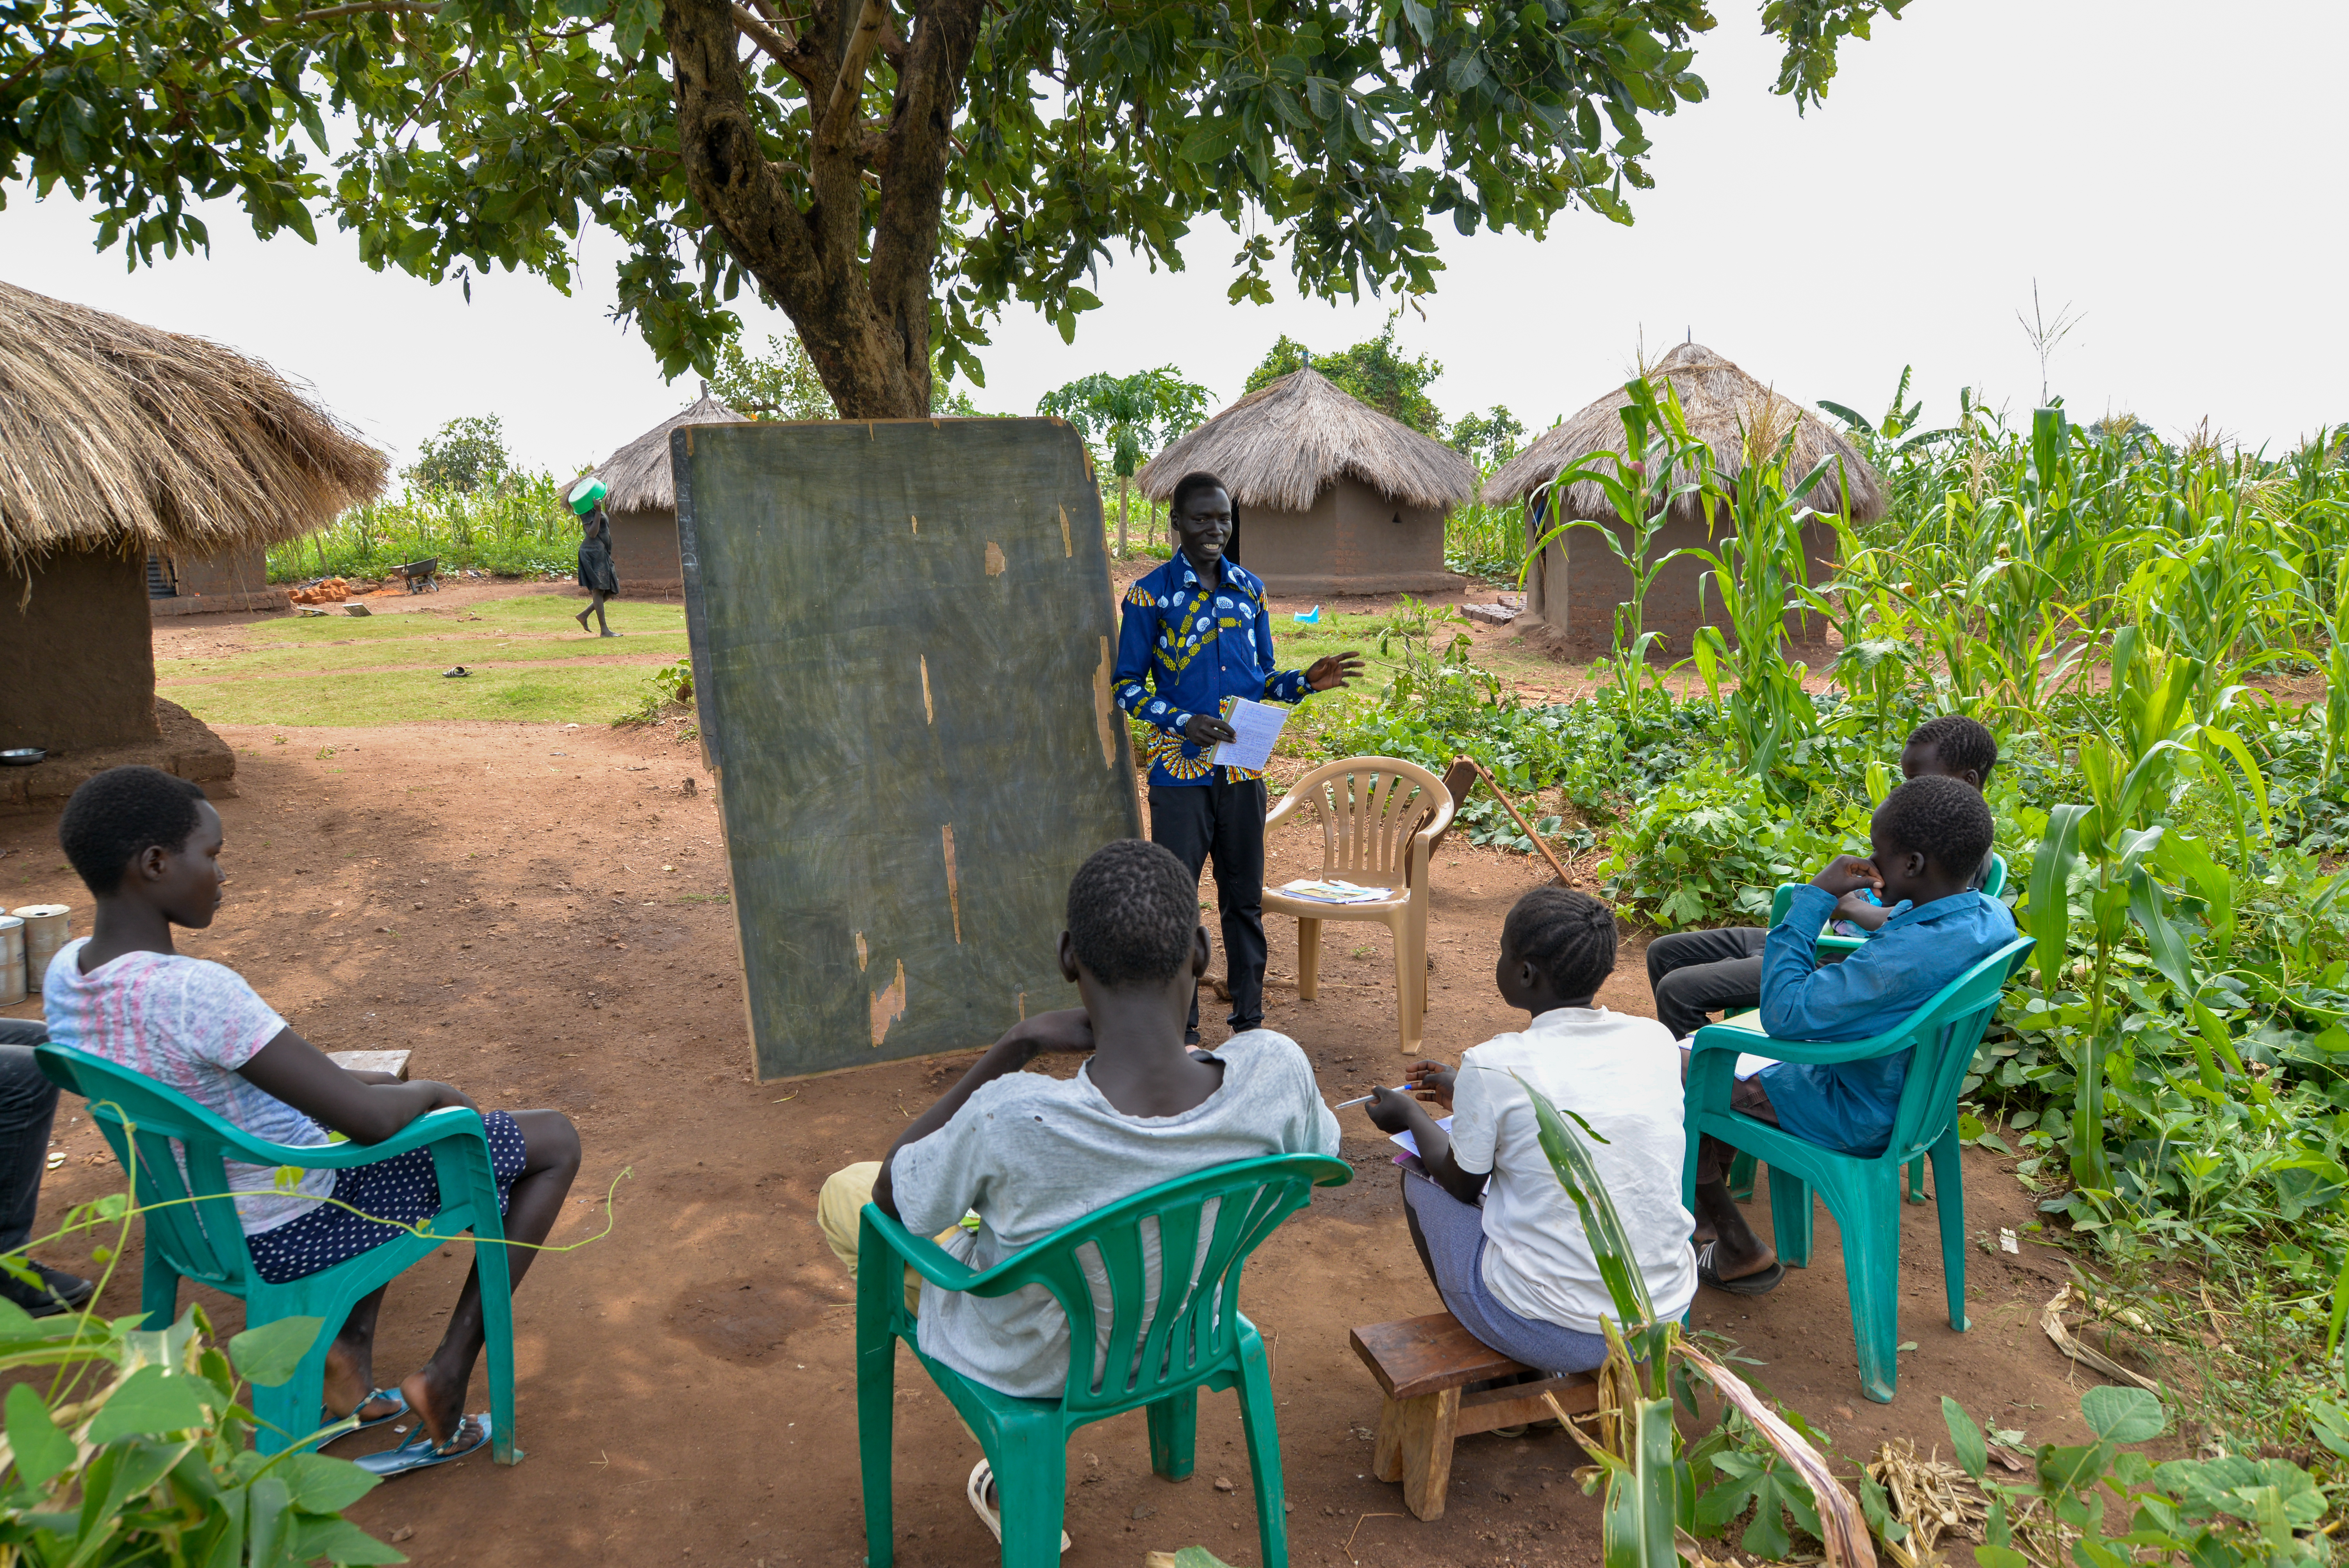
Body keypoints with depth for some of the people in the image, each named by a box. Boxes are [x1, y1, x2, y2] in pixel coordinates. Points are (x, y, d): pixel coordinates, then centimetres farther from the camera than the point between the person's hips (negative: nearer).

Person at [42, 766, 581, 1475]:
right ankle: (447, 1378, 7)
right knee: (557, 1141, 2)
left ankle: (352, 1350, 25)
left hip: (198, 1218, 9)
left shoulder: (66, 973, -6)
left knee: (390, 1093, 35)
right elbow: (369, 1119, -32)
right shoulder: (196, 992, -34)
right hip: (294, 1235, -9)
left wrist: (347, 1081, 9)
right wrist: (432, 1092, -10)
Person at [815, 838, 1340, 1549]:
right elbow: (1318, 1162, -6)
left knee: (844, 1194, 20)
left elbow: (890, 1195, -17)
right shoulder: (1277, 1071, -31)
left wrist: (1013, 1046, -22)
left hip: (1022, 1366, -4)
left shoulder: (1009, 1120, -40)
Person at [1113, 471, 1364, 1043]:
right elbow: (1127, 687, -3)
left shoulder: (1250, 589, 9)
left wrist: (1307, 681, -4)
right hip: (1181, 774, -4)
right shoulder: (1150, 595, -4)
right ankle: (1182, 1032, 15)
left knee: (1245, 901, 12)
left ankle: (1249, 1022, 25)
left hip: (1243, 771, 4)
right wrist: (1183, 721, -18)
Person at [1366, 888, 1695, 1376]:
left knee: (1418, 1175, 17)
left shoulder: (1493, 1067, -18)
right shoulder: (1657, 1040, -3)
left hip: (1552, 1333, -5)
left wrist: (1413, 1115, 19)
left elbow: (1463, 1184, 0)